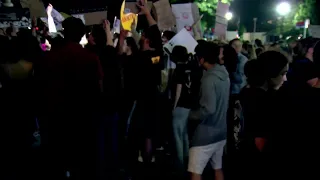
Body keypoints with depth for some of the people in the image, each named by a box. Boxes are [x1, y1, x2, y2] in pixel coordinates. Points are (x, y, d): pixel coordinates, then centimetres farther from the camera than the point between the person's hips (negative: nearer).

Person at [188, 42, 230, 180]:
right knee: (218, 169, 19)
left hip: (206, 134, -9)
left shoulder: (209, 79, -20)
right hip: (220, 132, 9)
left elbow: (208, 109, -24)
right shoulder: (224, 75, 5)